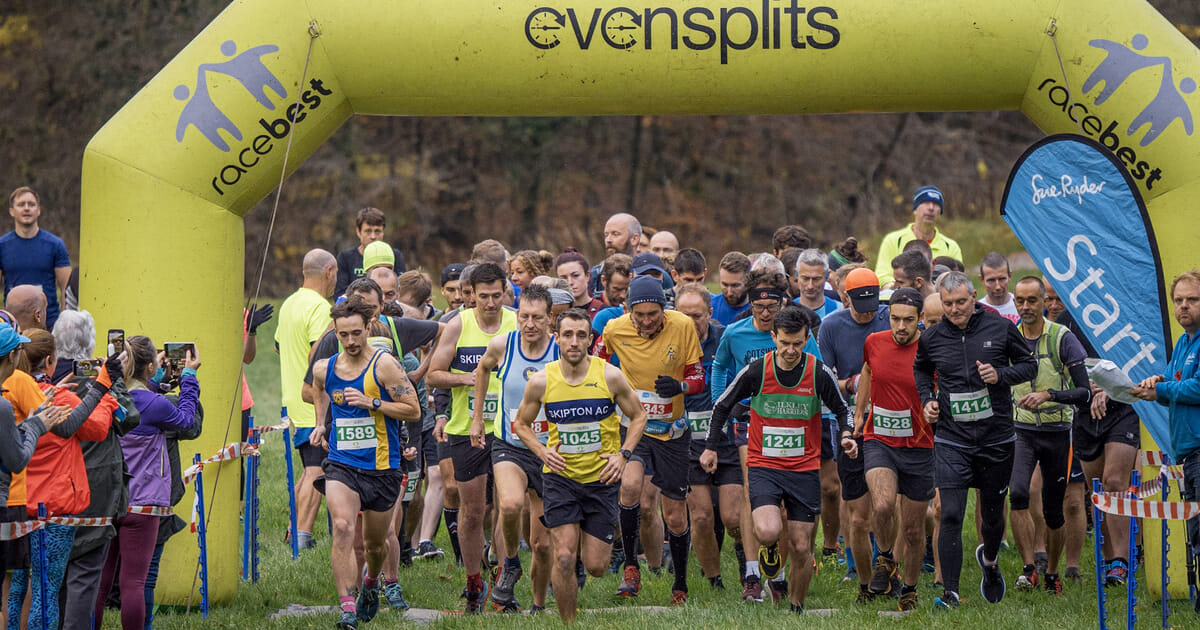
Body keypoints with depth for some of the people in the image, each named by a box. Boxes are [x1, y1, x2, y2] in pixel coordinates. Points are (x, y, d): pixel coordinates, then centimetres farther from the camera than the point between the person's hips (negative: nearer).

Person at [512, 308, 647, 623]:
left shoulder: (610, 376, -8)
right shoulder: (541, 381, -6)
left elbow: (638, 416, 7)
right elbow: (522, 423, 11)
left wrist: (623, 455, -5)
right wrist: (543, 452, -6)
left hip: (601, 478, 0)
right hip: (560, 477, 0)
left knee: (596, 567, 1)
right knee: (564, 557, -13)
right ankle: (568, 624, 5)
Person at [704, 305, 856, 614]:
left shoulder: (819, 373, -6)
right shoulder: (756, 371, -7)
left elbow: (842, 409, 9)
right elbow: (722, 406, 8)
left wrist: (846, 435, -12)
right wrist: (712, 447, 9)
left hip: (805, 469, 1)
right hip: (763, 466, -1)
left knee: (801, 548, 2)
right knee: (768, 532, -25)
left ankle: (797, 608, 23)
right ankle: (769, 549, 13)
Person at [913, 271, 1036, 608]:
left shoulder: (1001, 328, -3)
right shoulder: (931, 338, 1)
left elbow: (1029, 365, 7)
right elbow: (920, 370, 22)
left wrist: (1001, 374, -12)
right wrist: (927, 399, 4)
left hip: (996, 437, 1)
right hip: (951, 439, 0)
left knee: (993, 514, 13)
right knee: (951, 515, -13)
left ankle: (989, 560, 46)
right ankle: (950, 593, -11)